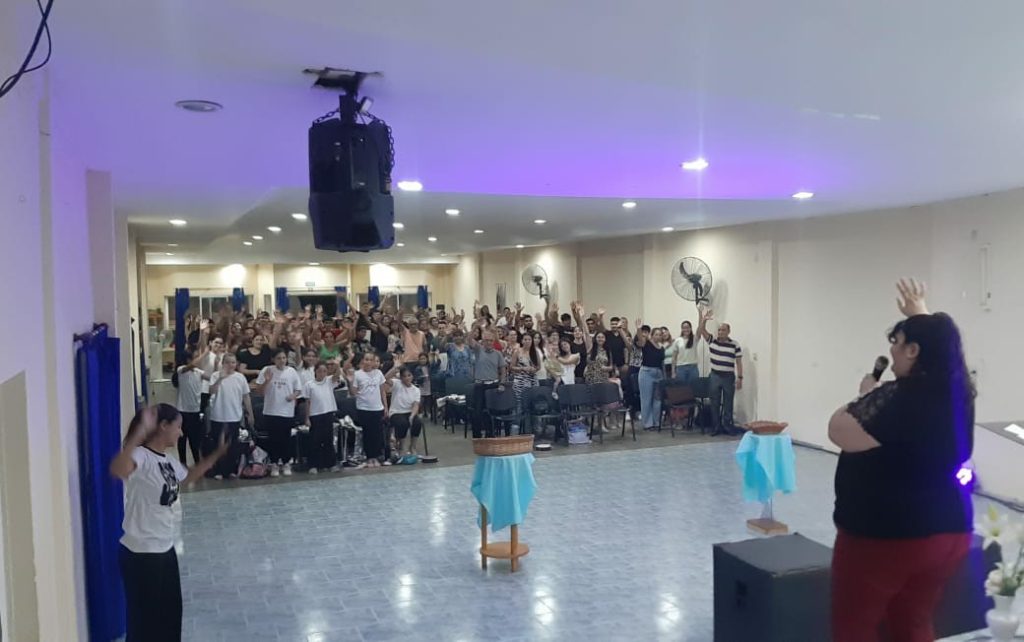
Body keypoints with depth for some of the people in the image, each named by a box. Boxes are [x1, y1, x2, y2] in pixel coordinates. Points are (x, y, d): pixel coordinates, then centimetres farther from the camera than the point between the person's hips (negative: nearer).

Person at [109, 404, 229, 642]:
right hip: (141, 553, -9)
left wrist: (216, 454, 23)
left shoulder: (168, 460, 6)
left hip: (166, 549, 9)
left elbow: (186, 477, 28)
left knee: (170, 611, 22)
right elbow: (117, 471, -46)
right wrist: (141, 431, -53)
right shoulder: (141, 456, -21)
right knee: (144, 618, 5)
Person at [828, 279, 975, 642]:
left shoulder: (897, 398, -22)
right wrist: (921, 315, 34)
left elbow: (839, 432, -18)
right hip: (947, 530, 8)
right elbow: (938, 341, 22)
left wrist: (865, 397, -3)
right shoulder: (957, 392, 3)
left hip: (883, 534, -8)